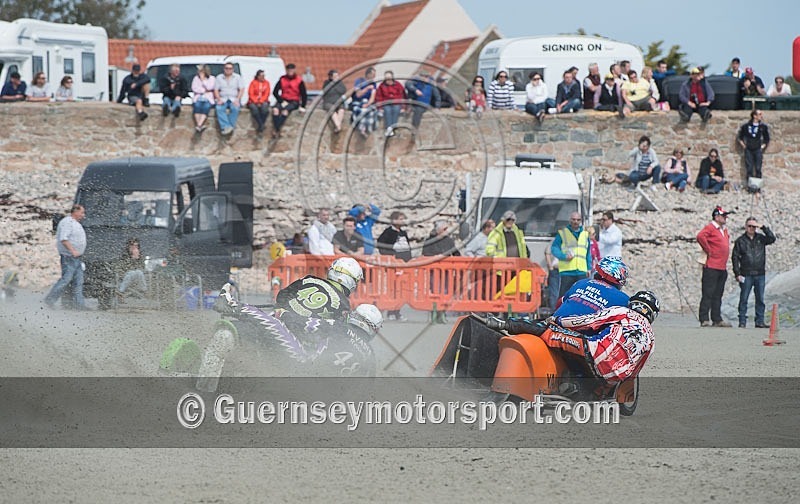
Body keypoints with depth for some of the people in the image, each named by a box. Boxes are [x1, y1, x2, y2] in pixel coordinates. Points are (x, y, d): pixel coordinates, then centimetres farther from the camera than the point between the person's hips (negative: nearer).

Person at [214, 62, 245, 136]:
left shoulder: (238, 77, 8)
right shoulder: (219, 77, 13)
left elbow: (241, 90, 1)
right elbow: (216, 90, 7)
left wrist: (237, 100, -14)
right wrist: (219, 100, -10)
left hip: (234, 99, -1)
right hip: (223, 99, 1)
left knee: (235, 108, -35)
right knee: (219, 108, -32)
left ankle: (231, 126, -36)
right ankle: (226, 126, -42)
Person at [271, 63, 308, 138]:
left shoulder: (299, 81, -2)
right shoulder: (282, 79, 5)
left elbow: (304, 95, 0)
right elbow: (275, 92, 4)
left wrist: (302, 107, -9)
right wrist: (282, 101, -9)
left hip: (294, 102, -3)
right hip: (283, 100, 3)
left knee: (285, 111, -35)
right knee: (275, 109, -30)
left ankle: (276, 130, -35)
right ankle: (276, 130, -34)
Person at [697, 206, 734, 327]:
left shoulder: (724, 230, 19)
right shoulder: (710, 228, -8)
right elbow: (700, 236, -27)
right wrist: (708, 250, -19)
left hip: (722, 267, 9)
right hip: (711, 267, -9)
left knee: (718, 296, 11)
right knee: (708, 294, -8)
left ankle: (717, 319, 14)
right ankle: (704, 320, -8)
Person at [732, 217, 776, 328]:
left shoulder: (761, 239, 10)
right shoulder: (740, 241, 3)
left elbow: (772, 239, -5)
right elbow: (735, 257, 2)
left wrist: (763, 227, -9)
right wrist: (737, 273, -5)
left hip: (760, 274, 2)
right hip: (746, 275, -2)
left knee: (760, 299, 4)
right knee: (743, 299, -1)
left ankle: (760, 321, 9)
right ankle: (742, 321, 3)